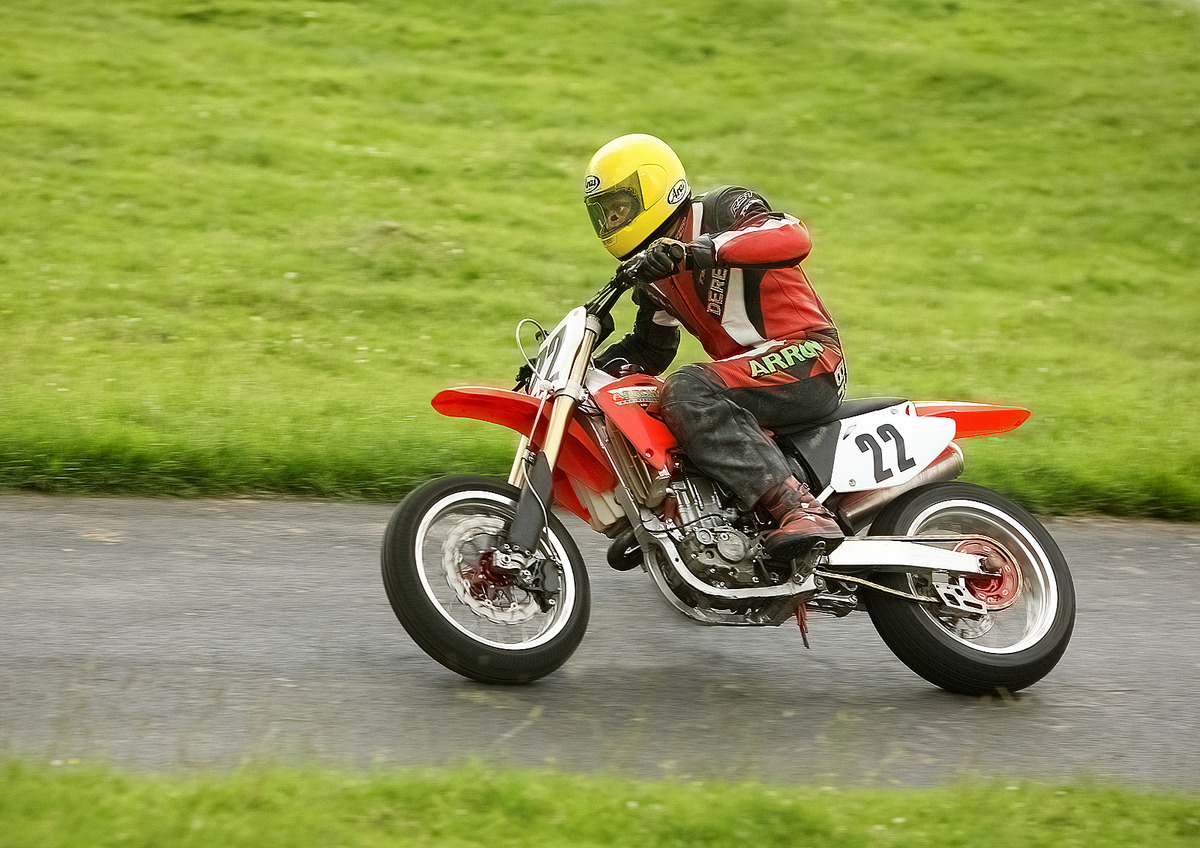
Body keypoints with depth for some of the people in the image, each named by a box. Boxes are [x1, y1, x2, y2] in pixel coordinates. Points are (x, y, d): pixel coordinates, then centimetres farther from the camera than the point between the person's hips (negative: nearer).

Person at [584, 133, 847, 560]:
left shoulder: (723, 208, -6)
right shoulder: (652, 272, 19)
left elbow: (793, 237, -26)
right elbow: (649, 351, 28)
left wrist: (700, 250, -36)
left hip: (808, 354, -9)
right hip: (751, 374, 9)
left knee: (686, 391, -32)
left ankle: (799, 509, -42)